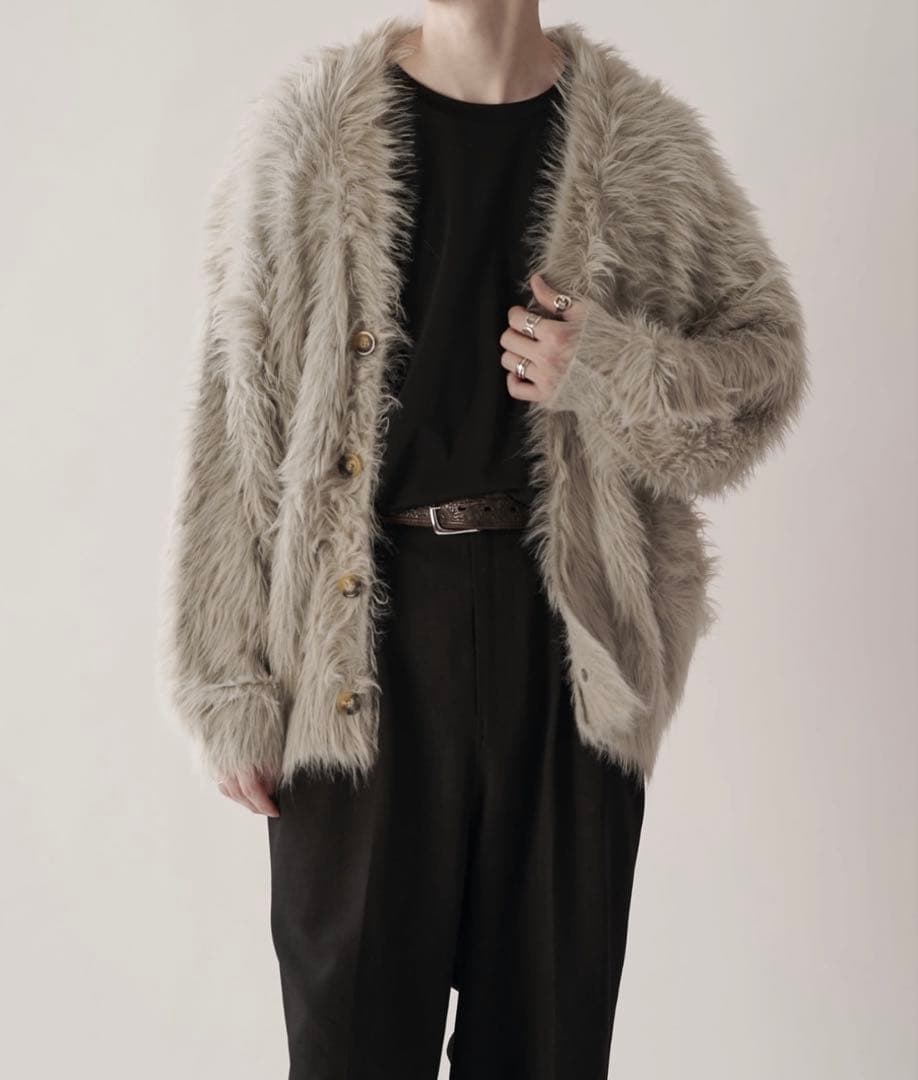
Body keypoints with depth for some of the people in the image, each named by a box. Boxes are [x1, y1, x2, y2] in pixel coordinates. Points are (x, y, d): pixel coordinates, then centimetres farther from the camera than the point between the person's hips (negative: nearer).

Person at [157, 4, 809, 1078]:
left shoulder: (643, 141, 3)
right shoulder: (306, 128, 0)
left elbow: (768, 357, 10)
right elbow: (235, 417, -1)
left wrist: (611, 372, -12)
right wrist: (228, 687, -2)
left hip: (569, 635, 1)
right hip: (358, 634, -1)